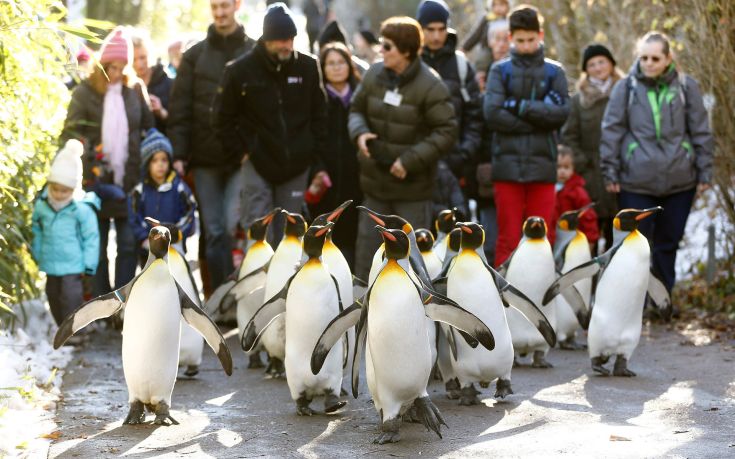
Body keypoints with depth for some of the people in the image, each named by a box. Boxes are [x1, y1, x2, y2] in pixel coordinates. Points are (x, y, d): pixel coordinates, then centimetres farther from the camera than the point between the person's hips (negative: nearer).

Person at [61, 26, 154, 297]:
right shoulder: (85, 92, -2)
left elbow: (150, 127, 13)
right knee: (97, 247, 6)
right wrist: (87, 164, -15)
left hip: (129, 181, 2)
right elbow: (70, 133, -4)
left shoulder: (136, 90, 6)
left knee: (129, 244, 2)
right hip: (97, 182, -2)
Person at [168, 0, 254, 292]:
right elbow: (179, 109, 4)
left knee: (235, 226, -10)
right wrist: (178, 154, -3)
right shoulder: (195, 55, 8)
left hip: (242, 158, -2)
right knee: (213, 231, 5)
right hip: (204, 158, 2)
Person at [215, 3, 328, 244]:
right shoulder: (241, 71, -8)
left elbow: (319, 116, 6)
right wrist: (242, 152, -4)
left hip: (296, 166, 2)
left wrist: (319, 161, 3)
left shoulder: (308, 67, -1)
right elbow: (224, 118, 2)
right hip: (257, 164, -2)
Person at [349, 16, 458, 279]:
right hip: (375, 180, 5)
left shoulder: (430, 86, -15)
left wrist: (411, 160, -20)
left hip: (412, 187, -5)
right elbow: (357, 109, 15)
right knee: (368, 243, 11)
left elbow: (446, 132, -15)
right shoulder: (374, 75, 1)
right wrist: (360, 132, -8)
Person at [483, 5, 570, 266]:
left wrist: (520, 106, -9)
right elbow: (493, 113, -9)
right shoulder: (500, 70, 4)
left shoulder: (554, 72, 8)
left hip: (542, 165, 1)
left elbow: (561, 113, -5)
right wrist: (538, 118, -8)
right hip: (508, 164, -1)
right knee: (508, 239, 1)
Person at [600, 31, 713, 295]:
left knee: (668, 243, 10)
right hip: (636, 181, -1)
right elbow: (611, 132, 3)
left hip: (679, 181, 1)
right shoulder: (626, 87, 1)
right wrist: (610, 172, -1)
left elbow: (701, 133, 7)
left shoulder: (686, 86, 4)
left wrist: (704, 172, 5)